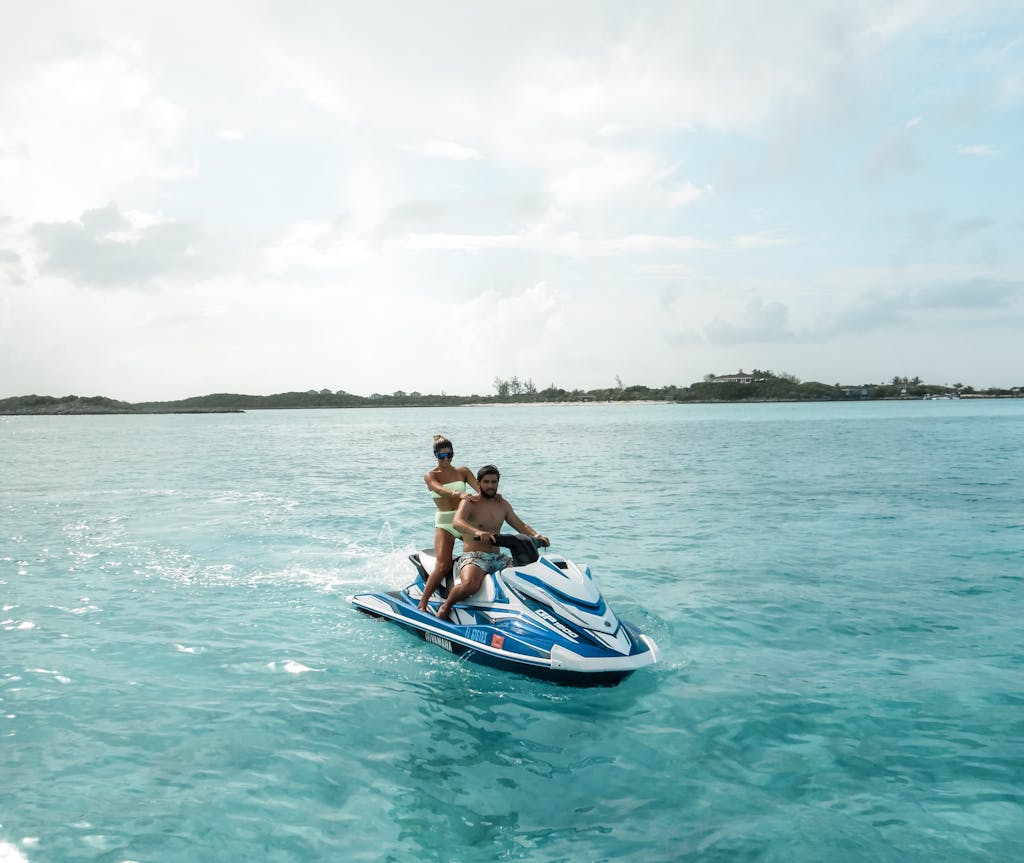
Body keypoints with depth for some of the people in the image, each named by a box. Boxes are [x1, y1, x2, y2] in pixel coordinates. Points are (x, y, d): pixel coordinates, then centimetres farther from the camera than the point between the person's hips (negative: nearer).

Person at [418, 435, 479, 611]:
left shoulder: (463, 471, 11)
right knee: (443, 566, -18)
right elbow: (440, 490, -20)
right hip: (444, 523, -4)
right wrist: (458, 493, -40)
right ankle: (422, 604, -10)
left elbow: (479, 488, -4)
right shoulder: (430, 476, 2)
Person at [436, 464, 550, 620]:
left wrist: (536, 536, -5)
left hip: (497, 558, 6)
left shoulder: (503, 505, 16)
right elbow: (457, 522, -23)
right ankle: (446, 606, -8)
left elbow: (520, 525, 17)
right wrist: (477, 532, -43)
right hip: (473, 556, -6)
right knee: (470, 584, -36)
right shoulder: (469, 503, -4)